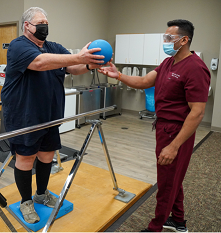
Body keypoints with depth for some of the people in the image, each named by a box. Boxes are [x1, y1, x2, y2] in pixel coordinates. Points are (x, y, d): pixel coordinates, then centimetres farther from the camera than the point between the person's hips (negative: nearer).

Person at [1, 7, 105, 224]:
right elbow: (40, 62, -33)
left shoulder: (54, 48, 8)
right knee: (26, 158, 5)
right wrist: (78, 57, -41)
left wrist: (88, 64, -29)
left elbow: (72, 67, -6)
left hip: (50, 116, 6)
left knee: (47, 155, 16)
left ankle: (42, 194, 38)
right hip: (24, 118, -6)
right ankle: (26, 201, 27)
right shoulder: (18, 46, -12)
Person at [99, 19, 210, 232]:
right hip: (164, 126, 9)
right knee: (172, 178, 21)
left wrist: (174, 146, -25)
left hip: (177, 132, -9)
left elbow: (197, 113, -23)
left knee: (166, 182, 6)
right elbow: (143, 82, 2)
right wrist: (118, 75, -13)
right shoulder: (168, 63, 10)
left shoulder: (195, 68, -20)